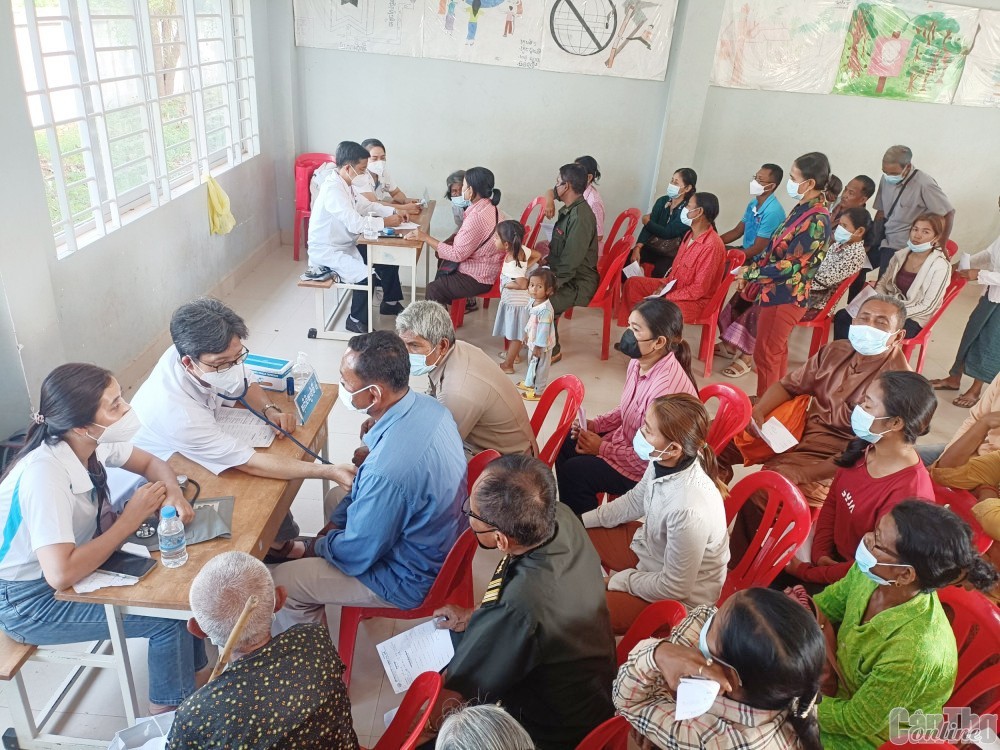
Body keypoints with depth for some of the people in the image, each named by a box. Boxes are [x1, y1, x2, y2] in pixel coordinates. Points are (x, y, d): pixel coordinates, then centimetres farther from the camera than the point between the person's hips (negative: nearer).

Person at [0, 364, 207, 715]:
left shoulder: (92, 441, -13)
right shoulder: (45, 474, -34)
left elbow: (152, 463, 4)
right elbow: (61, 574, -41)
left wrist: (172, 492, -17)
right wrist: (130, 520, -29)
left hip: (70, 558, 7)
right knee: (169, 617, -12)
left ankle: (194, 675, 18)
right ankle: (169, 712, 13)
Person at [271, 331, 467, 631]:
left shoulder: (387, 470, -41)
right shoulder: (425, 405, -13)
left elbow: (356, 556, -22)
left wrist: (319, 545, -3)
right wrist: (334, 522, 5)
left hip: (410, 578, -8)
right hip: (436, 543, 9)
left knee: (283, 582, 1)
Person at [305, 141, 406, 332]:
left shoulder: (346, 183, 4)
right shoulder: (332, 189, -25)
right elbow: (355, 223, -32)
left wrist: (392, 212, 0)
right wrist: (385, 222, -21)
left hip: (346, 245, 10)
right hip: (327, 252, -10)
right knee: (366, 276, -26)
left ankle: (390, 303, 28)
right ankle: (357, 320, -3)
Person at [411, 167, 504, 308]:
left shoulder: (477, 217, -28)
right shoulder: (488, 207, 4)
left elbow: (457, 254, -24)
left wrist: (426, 238, -19)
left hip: (478, 278, -10)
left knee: (433, 290, -4)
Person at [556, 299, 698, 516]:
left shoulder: (666, 388, -34)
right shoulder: (640, 361, -7)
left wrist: (602, 448, -19)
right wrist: (595, 424, -3)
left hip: (650, 471, -9)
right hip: (627, 441, 9)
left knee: (574, 471, -14)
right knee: (567, 443, 9)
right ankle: (570, 514, 29)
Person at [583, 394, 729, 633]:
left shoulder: (688, 510, -40)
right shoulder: (664, 462, -20)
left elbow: (675, 587, -26)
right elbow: (636, 500, 4)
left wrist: (621, 580, -13)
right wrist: (581, 521, 2)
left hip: (681, 596, -7)